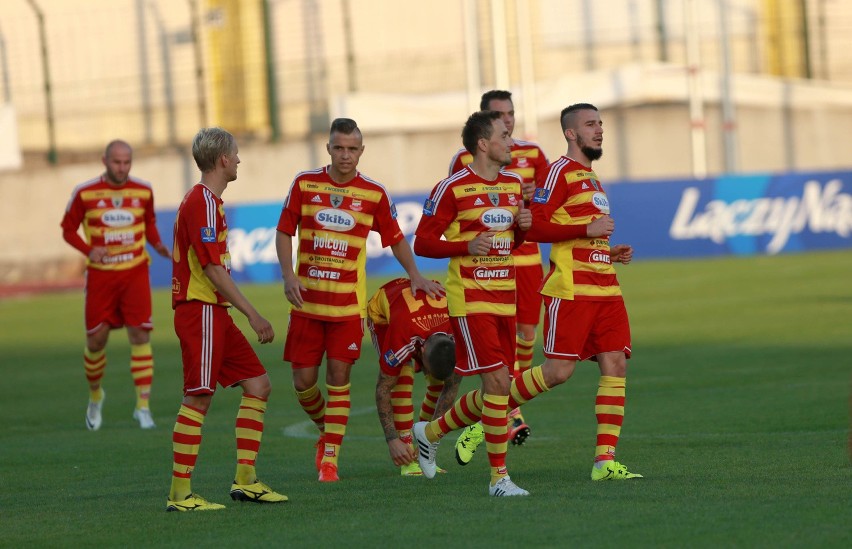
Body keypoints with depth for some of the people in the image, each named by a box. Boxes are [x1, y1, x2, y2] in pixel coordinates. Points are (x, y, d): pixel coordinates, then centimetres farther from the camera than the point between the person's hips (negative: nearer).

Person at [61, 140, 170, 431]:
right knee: (96, 339, 4)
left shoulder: (143, 191, 2)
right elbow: (68, 228, 1)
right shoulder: (84, 193, -6)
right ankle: (95, 396, 31)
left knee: (140, 335, -9)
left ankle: (143, 407, -6)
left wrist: (158, 245, -3)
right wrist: (89, 250, -17)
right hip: (100, 274, -1)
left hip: (135, 273, 1)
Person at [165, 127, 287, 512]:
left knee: (257, 385, 8)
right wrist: (252, 314, -19)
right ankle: (180, 494, -7)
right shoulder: (203, 202, -14)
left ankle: (245, 480, 9)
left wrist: (243, 311, 24)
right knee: (198, 398, -9)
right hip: (200, 311, -10)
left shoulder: (208, 200, 18)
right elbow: (212, 267, -20)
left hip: (215, 312, 10)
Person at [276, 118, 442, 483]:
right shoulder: (304, 183, 0)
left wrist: (414, 274, -2)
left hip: (348, 302, -1)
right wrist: (288, 274, -8)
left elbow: (395, 238, 11)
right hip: (306, 299, 1)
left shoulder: (374, 194, -1)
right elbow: (284, 232, 5)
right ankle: (325, 430, 30)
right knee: (303, 379, 1)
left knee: (338, 377, -3)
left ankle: (330, 458, 3)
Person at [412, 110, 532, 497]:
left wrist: (522, 227, 2)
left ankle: (430, 432, 31)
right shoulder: (453, 188, -10)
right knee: (498, 381, -14)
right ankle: (498, 476, -8)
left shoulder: (513, 184, 12)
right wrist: (466, 247, -22)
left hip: (504, 298, 8)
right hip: (470, 298, -8)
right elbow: (423, 243, -8)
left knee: (494, 389, 8)